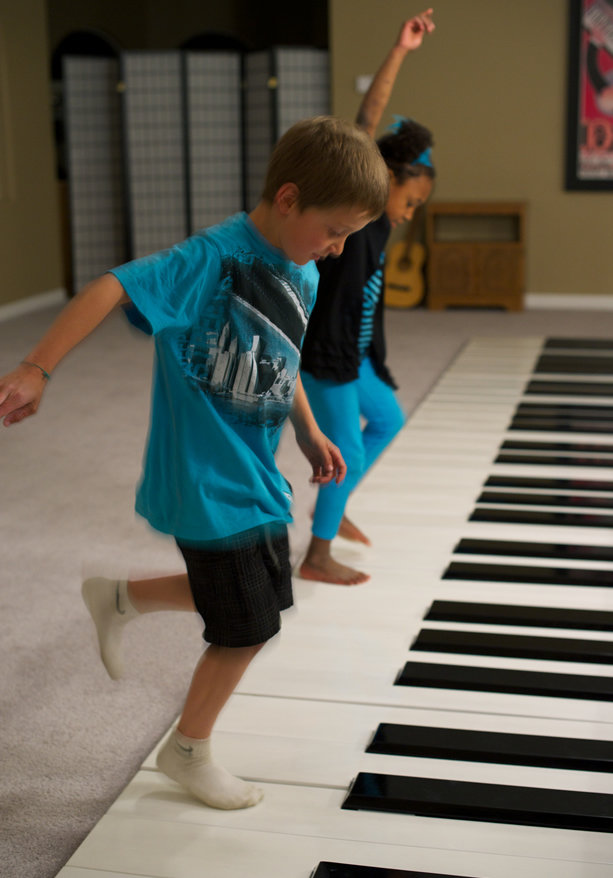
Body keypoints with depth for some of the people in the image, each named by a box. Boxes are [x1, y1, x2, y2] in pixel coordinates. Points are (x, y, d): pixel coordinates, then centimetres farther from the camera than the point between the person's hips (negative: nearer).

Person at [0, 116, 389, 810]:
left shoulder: (304, 275, 4)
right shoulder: (215, 256, -23)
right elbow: (111, 288, -30)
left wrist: (309, 433, 18)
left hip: (256, 473, 9)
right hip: (209, 481, -9)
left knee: (261, 591, 22)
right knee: (249, 624, 3)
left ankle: (119, 598, 38)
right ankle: (189, 750, 29)